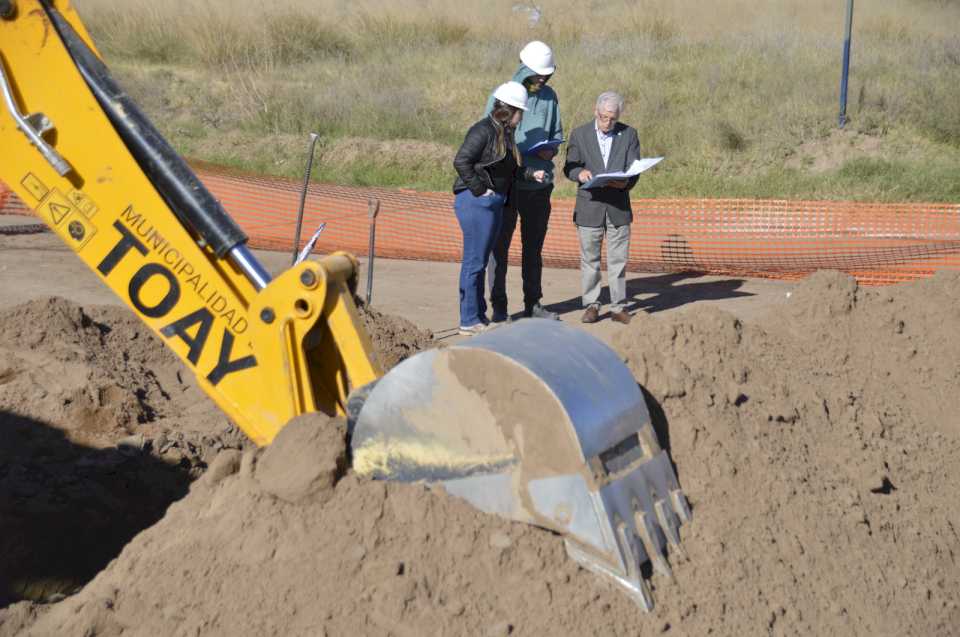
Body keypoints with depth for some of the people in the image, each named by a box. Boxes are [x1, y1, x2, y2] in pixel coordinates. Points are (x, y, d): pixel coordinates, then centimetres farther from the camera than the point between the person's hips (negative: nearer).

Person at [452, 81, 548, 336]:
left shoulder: (504, 133, 14)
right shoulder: (483, 131, -15)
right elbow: (461, 161, -21)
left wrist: (531, 173, 12)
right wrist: (479, 190, -18)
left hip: (494, 203, 10)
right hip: (476, 202, -10)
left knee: (480, 262, 15)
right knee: (474, 262, -5)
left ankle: (479, 315, 23)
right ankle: (469, 321, 0)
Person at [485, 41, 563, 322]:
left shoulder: (549, 96, 7)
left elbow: (557, 133, 15)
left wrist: (551, 149, -6)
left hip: (540, 183, 4)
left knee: (534, 246, 13)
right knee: (500, 245, 1)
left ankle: (533, 303, 22)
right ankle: (499, 307, 7)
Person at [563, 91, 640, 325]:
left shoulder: (629, 135, 4)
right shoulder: (579, 135, 4)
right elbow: (569, 167, 5)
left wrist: (625, 183, -20)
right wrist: (579, 173, -18)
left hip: (618, 206, 0)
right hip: (589, 206, 0)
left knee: (618, 260, 3)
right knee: (589, 259, 4)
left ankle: (618, 306, 11)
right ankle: (591, 305, 13)